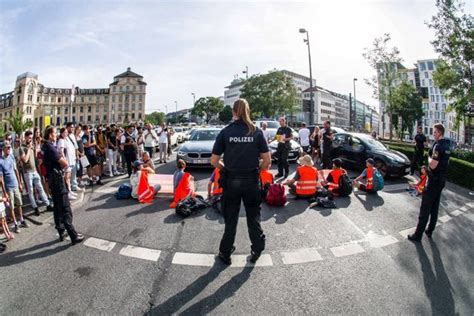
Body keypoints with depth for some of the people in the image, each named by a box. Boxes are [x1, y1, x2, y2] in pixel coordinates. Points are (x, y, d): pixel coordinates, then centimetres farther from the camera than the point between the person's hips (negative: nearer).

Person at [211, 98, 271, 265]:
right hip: (252, 180, 0)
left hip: (231, 181, 0)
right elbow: (267, 160, -6)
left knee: (230, 219, 16)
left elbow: (214, 160, -5)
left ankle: (225, 253, 29)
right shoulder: (256, 132, -4)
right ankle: (257, 250, 29)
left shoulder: (225, 132, -5)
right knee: (253, 217, 19)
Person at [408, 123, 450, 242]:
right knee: (435, 207, 16)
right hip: (442, 180, 9)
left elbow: (433, 165, -25)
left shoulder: (438, 145, -20)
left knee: (425, 209, -4)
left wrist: (429, 157, -8)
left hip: (434, 181, -9)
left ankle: (418, 235, 1)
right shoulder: (447, 145, 9)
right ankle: (430, 231, 27)